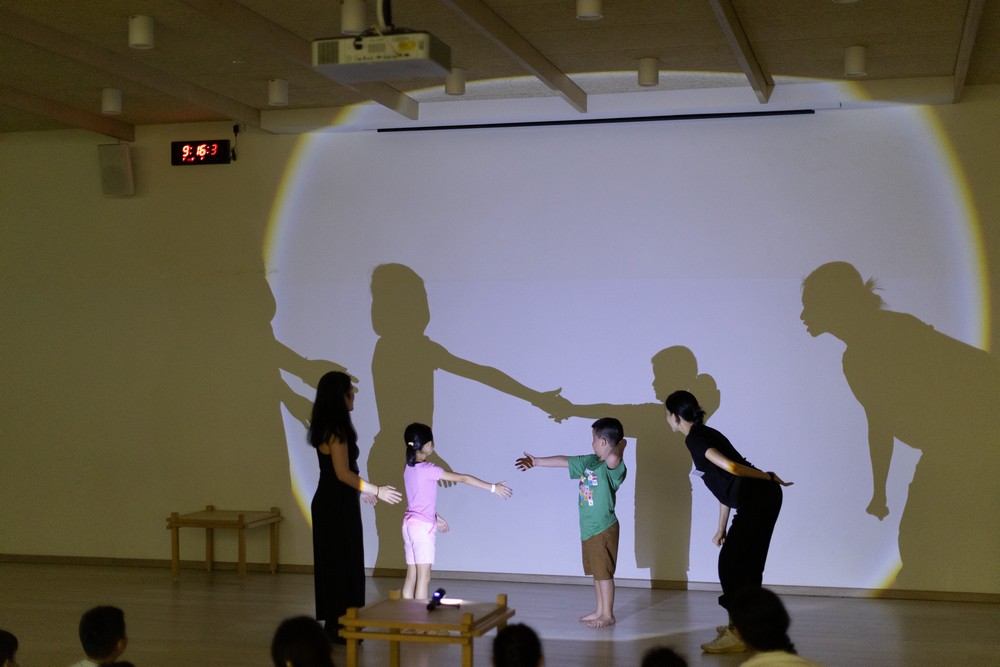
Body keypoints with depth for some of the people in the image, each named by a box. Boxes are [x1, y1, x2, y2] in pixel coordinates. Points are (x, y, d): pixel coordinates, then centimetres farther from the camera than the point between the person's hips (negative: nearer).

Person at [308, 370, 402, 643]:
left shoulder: (329, 428, 12)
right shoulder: (336, 430, -18)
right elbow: (343, 473, -21)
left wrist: (364, 490, 24)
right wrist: (376, 490, -15)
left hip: (333, 502, 10)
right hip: (336, 505, -10)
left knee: (338, 563, 14)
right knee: (341, 563, -3)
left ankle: (337, 623, 21)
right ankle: (338, 626, 4)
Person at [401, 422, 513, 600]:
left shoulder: (409, 468, 9)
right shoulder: (427, 469, -16)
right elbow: (462, 478, -15)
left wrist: (436, 517, 29)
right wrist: (493, 487, -12)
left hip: (410, 523, 8)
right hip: (423, 525, -8)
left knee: (411, 575, 9)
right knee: (424, 576, -5)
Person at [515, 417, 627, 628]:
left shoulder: (613, 468, -19)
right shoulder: (589, 462, 6)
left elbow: (613, 458, -44)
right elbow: (564, 461, 14)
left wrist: (620, 445, -23)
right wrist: (536, 462, 17)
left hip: (603, 530, -8)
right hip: (588, 529, 8)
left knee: (604, 573, 0)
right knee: (597, 573, 16)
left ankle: (608, 614, 10)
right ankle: (600, 611, 27)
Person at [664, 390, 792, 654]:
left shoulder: (695, 439, -9)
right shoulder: (704, 434, 20)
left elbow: (729, 466, -24)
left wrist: (768, 477, -14)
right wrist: (722, 529, 25)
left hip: (757, 501, -9)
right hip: (761, 498, 9)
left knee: (732, 563, -3)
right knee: (745, 563, 19)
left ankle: (737, 635, 0)